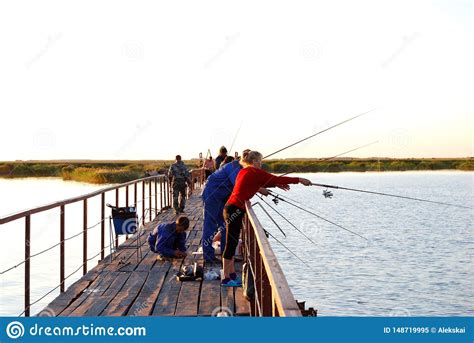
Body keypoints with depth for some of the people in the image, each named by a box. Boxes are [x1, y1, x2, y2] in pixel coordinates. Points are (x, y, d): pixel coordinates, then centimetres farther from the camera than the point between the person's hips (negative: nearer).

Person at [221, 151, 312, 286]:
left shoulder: (244, 171, 17)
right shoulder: (255, 172, -9)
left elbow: (262, 183, 30)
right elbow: (276, 179, -8)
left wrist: (277, 184, 22)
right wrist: (299, 180, -2)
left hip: (230, 208, 10)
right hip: (235, 209, -10)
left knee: (232, 243, 13)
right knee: (231, 244, -5)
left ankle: (232, 275, 21)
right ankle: (226, 279, 1)